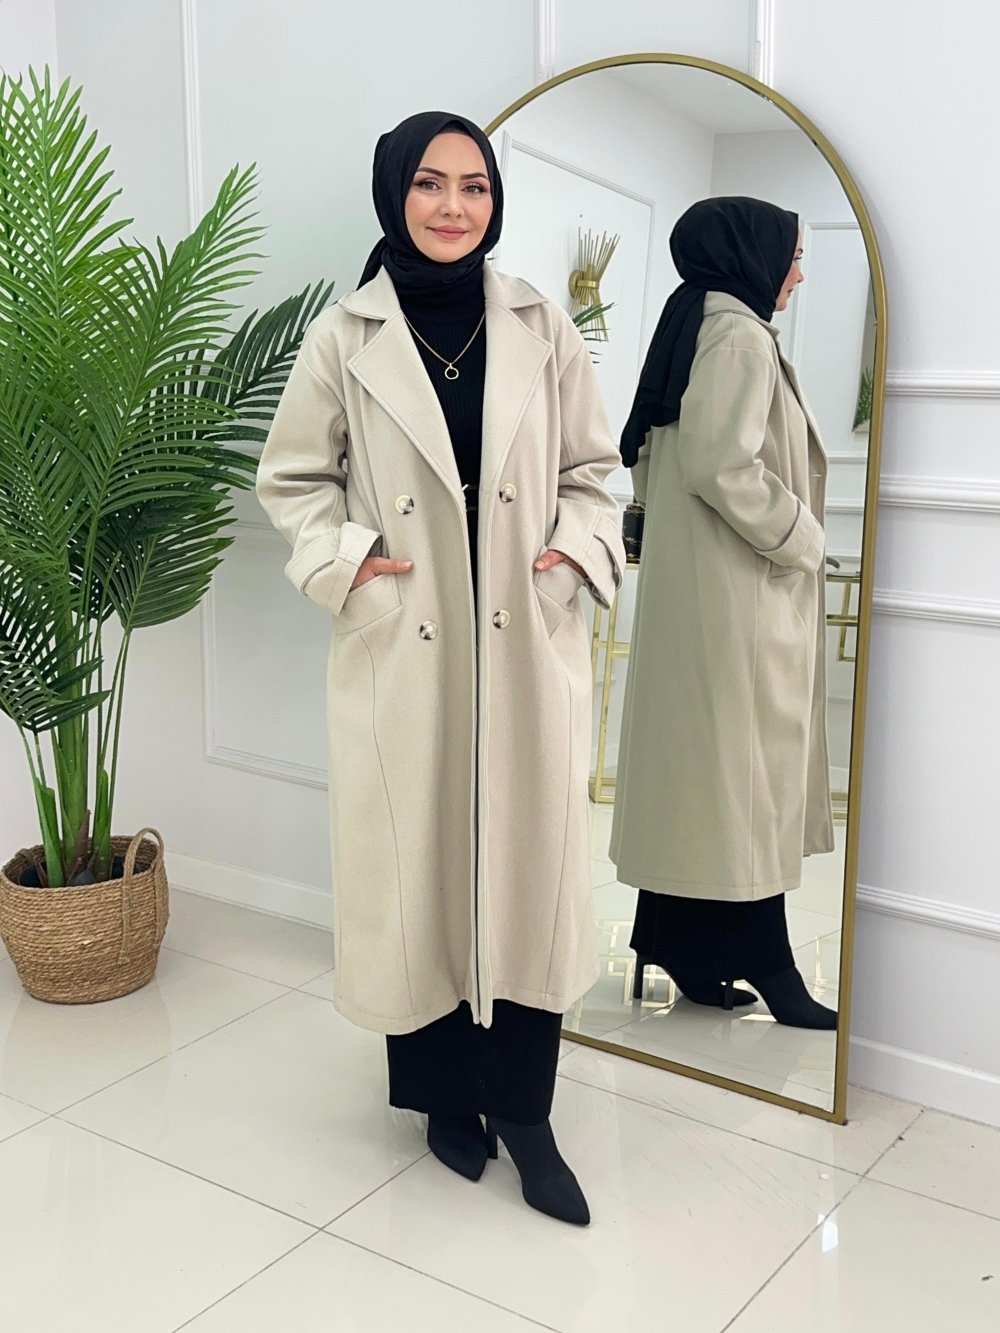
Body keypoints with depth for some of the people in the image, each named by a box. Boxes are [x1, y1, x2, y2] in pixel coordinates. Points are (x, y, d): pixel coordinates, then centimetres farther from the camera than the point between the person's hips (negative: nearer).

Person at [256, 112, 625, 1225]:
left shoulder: (541, 328, 5)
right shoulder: (345, 335, 1)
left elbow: (589, 467, 12)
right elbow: (292, 479, 7)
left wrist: (579, 545, -5)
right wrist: (342, 557, -9)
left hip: (527, 646, 1)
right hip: (400, 651, -1)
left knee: (531, 863, 4)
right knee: (418, 866, 7)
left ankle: (522, 1110, 22)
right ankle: (447, 1096, 29)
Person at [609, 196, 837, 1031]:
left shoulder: (695, 332, 18)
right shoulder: (740, 337, -12)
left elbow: (653, 461, 20)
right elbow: (725, 467, -23)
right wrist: (805, 541, -11)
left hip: (702, 591, 10)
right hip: (735, 596, -10)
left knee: (702, 773, 11)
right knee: (747, 775, -3)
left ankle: (676, 951, 19)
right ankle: (765, 966, 7)